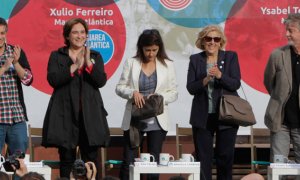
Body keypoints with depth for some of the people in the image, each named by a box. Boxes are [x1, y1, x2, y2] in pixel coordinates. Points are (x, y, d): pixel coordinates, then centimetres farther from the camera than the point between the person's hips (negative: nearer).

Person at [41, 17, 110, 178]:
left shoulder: (95, 56, 14)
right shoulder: (57, 56, 9)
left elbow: (101, 81, -1)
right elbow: (52, 79, -8)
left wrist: (88, 64, -14)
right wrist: (75, 66, -14)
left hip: (90, 114, 1)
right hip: (65, 113, -1)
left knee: (91, 158, 1)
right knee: (66, 159, 1)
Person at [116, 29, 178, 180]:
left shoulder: (167, 65, 3)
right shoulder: (131, 63, 2)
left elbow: (173, 93, 4)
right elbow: (120, 88, 2)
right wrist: (133, 93, -18)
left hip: (157, 121, 1)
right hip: (134, 120, 0)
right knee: (128, 161, -2)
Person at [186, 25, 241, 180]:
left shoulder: (230, 57, 3)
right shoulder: (195, 60, 5)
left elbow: (236, 84, -6)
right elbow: (191, 88, -1)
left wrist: (220, 75, -22)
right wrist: (205, 80, -19)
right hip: (203, 117, 1)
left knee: (225, 156, 4)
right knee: (203, 158, 2)